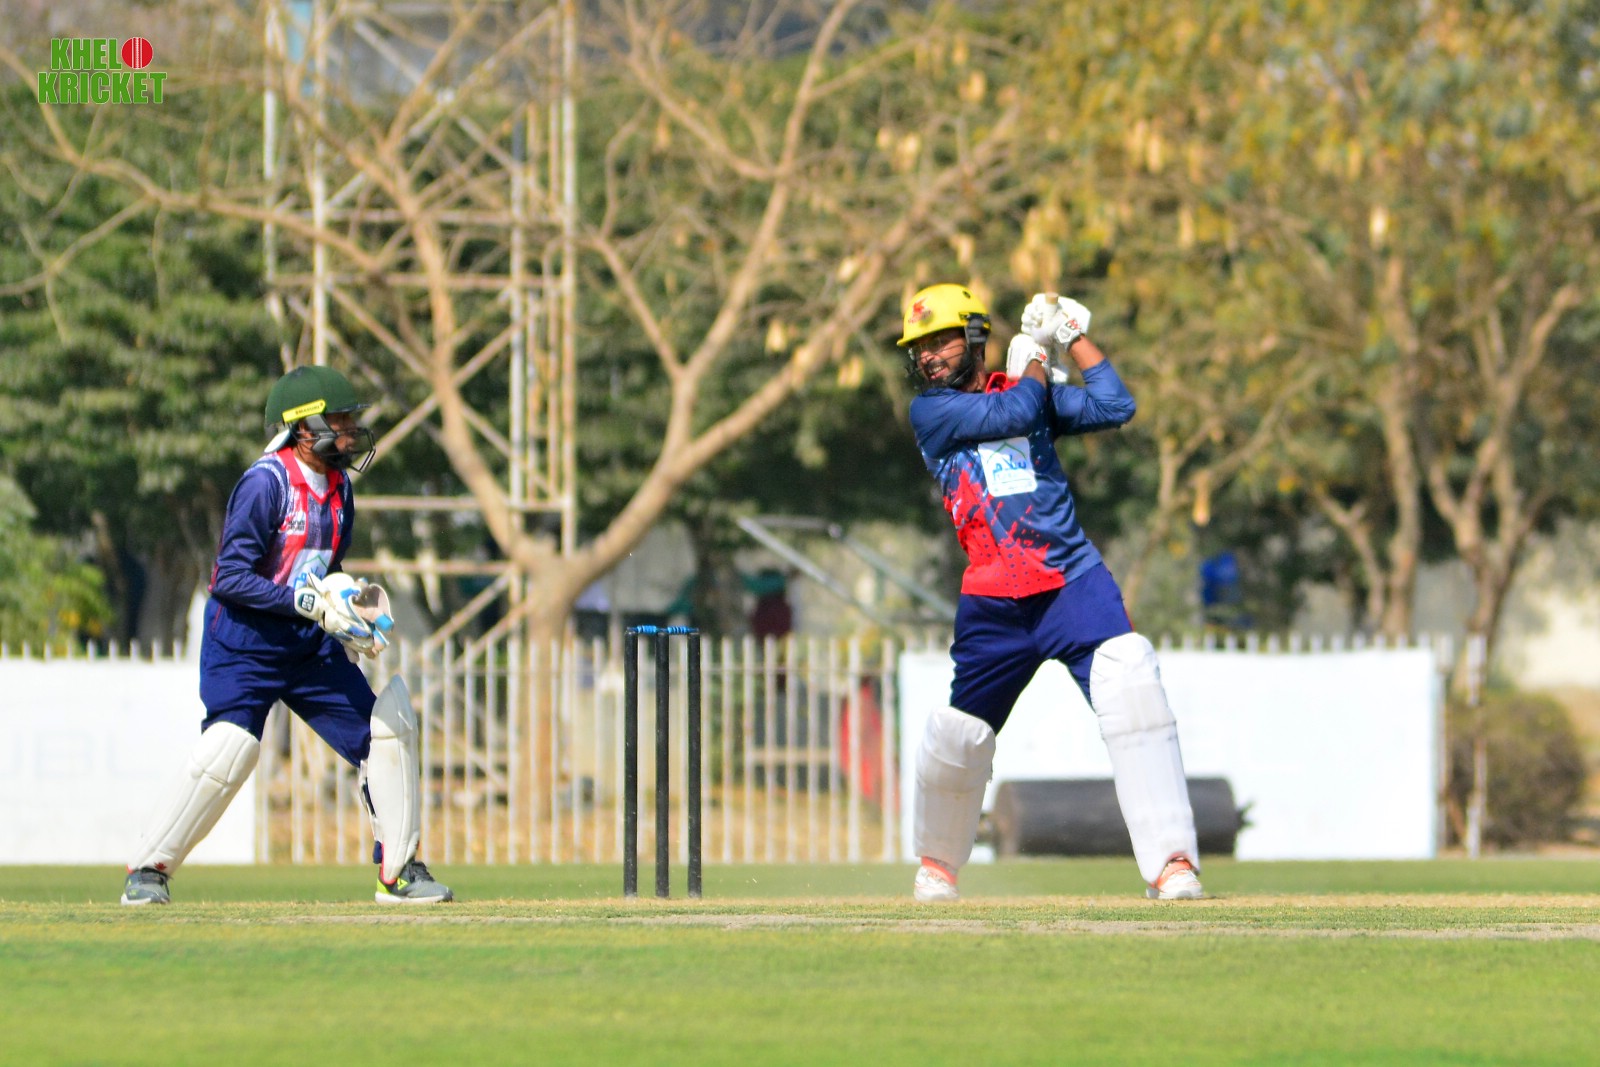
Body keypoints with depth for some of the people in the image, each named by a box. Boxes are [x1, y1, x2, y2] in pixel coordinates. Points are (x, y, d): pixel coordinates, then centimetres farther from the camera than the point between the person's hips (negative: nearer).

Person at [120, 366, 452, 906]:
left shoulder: (338, 486, 8)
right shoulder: (265, 483, -18)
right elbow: (231, 577, -21)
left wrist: (348, 608, -1)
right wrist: (310, 603, -26)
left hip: (310, 645, 8)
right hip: (246, 643, -8)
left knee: (386, 726, 2)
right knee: (228, 749, -21)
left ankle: (399, 872, 13)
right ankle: (148, 870, -5)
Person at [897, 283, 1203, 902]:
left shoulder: (1029, 389, 13)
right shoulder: (930, 410, 4)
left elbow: (1115, 407, 3)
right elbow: (1014, 412, -11)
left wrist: (1075, 335, 8)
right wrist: (1039, 351, 6)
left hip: (1076, 583, 0)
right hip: (993, 604, 0)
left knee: (1130, 676, -23)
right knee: (959, 734, 4)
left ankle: (1171, 863, -26)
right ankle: (936, 861, 36)